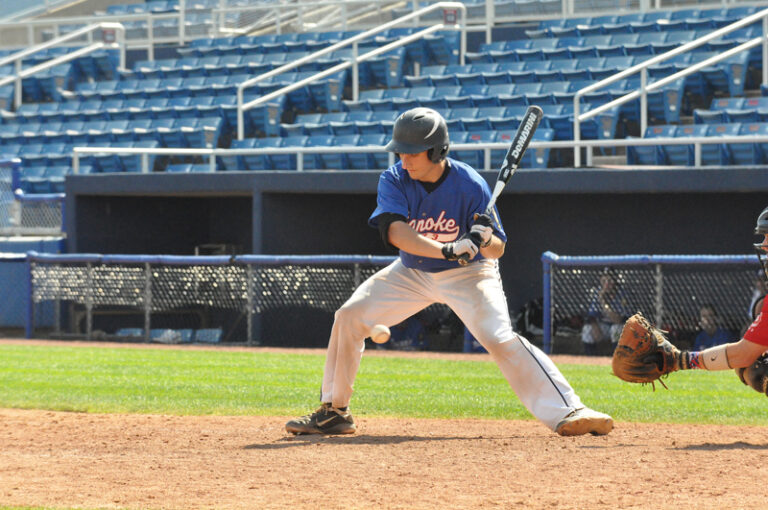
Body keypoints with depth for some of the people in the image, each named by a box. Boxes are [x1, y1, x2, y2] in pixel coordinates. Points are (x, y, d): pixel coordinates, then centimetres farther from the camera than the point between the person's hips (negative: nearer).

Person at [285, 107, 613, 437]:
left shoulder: (470, 185, -23)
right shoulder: (394, 180, -19)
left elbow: (498, 249, -17)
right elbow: (394, 230, -37)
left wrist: (484, 240, -42)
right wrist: (446, 250, -51)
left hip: (467, 274, -3)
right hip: (413, 272, 4)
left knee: (500, 339, -24)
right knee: (349, 316, -8)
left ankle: (567, 412, -25)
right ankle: (334, 412, 6)